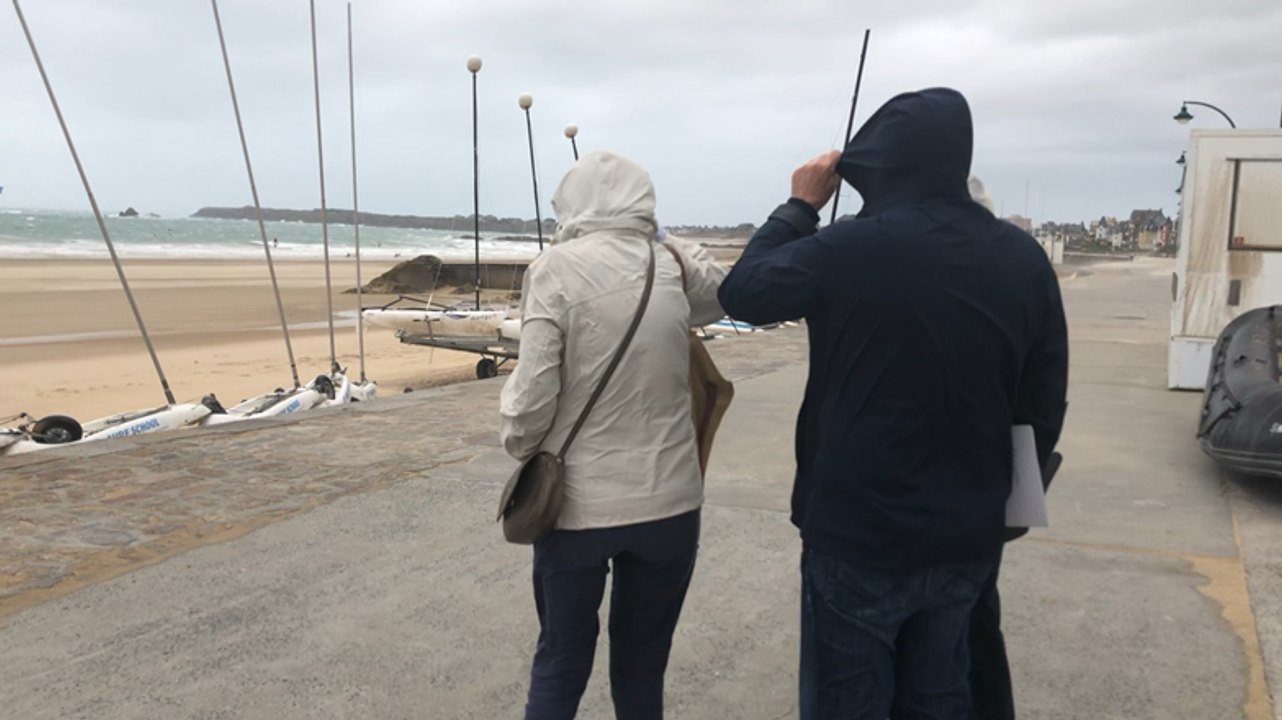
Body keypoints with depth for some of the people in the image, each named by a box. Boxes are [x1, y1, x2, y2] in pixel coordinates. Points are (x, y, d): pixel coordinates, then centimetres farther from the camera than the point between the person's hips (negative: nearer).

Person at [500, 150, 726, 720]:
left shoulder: (556, 269, -10)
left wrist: (522, 450, 5)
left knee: (561, 662, 17)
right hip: (668, 501, 2)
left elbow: (534, 391, -13)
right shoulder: (676, 265, -1)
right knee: (643, 668, 17)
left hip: (577, 502, -2)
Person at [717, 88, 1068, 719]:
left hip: (858, 537, -5)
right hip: (966, 539, 6)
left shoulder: (850, 250, -20)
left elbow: (741, 292, -4)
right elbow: (1043, 403, 6)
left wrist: (801, 206, 7)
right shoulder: (1025, 259, -2)